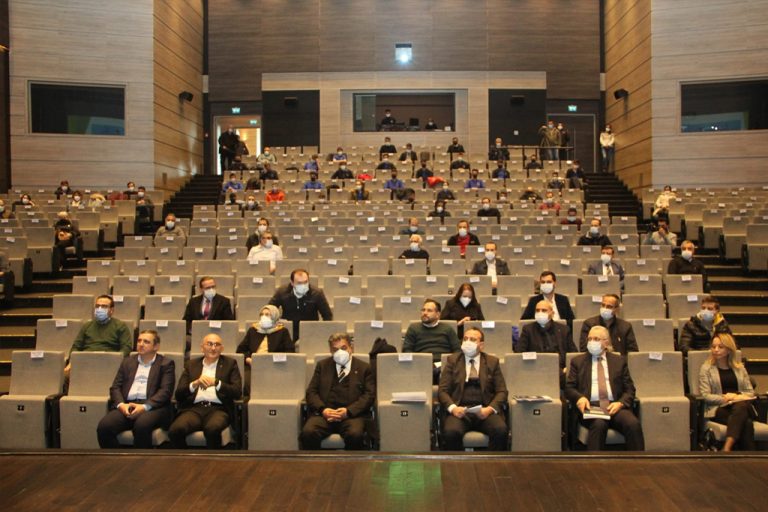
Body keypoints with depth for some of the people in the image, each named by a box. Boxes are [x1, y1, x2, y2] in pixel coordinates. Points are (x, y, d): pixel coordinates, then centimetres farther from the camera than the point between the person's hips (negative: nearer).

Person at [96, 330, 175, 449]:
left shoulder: (166, 363, 12)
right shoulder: (127, 362, 25)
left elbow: (165, 391, -1)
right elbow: (115, 387, 16)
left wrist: (144, 407, -16)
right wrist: (121, 404, -6)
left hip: (152, 406, -4)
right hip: (126, 406, 4)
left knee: (141, 426, -36)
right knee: (103, 427, -24)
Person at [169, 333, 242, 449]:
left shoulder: (230, 364, 14)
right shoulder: (191, 364, 19)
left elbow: (238, 392, 1)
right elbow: (178, 394, 9)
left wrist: (216, 383, -14)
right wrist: (195, 383, -10)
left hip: (218, 409, -2)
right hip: (194, 409, 2)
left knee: (212, 429, -36)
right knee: (175, 430, -29)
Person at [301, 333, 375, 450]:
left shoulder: (364, 368, 14)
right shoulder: (322, 365, 21)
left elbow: (369, 395, 4)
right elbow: (311, 391, 13)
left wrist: (348, 411, -12)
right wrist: (322, 409, -8)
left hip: (353, 413, -2)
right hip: (325, 413, 2)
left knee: (355, 435, -34)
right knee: (308, 432, -29)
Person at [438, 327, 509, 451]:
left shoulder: (492, 362, 15)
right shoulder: (453, 360, 14)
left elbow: (501, 391, 9)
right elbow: (442, 390, 7)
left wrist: (490, 409, -11)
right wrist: (453, 408, -13)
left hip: (485, 411, 1)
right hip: (460, 411, -1)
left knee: (501, 430, -30)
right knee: (451, 432, -32)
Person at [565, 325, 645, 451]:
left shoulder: (619, 361, 19)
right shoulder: (578, 361, 17)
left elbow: (629, 389, 12)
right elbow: (569, 387, 10)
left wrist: (620, 403, -9)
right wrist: (579, 398, -13)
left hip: (615, 406, 2)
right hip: (591, 406, -1)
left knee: (633, 424, -30)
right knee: (599, 424, -35)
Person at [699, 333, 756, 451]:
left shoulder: (739, 368, 20)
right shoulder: (706, 368, 9)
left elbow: (750, 392, 15)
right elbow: (705, 395, -1)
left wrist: (738, 396, -7)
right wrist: (725, 398, -14)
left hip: (742, 406, 2)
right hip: (718, 408, -2)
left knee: (740, 406, -39)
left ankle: (727, 448, -54)